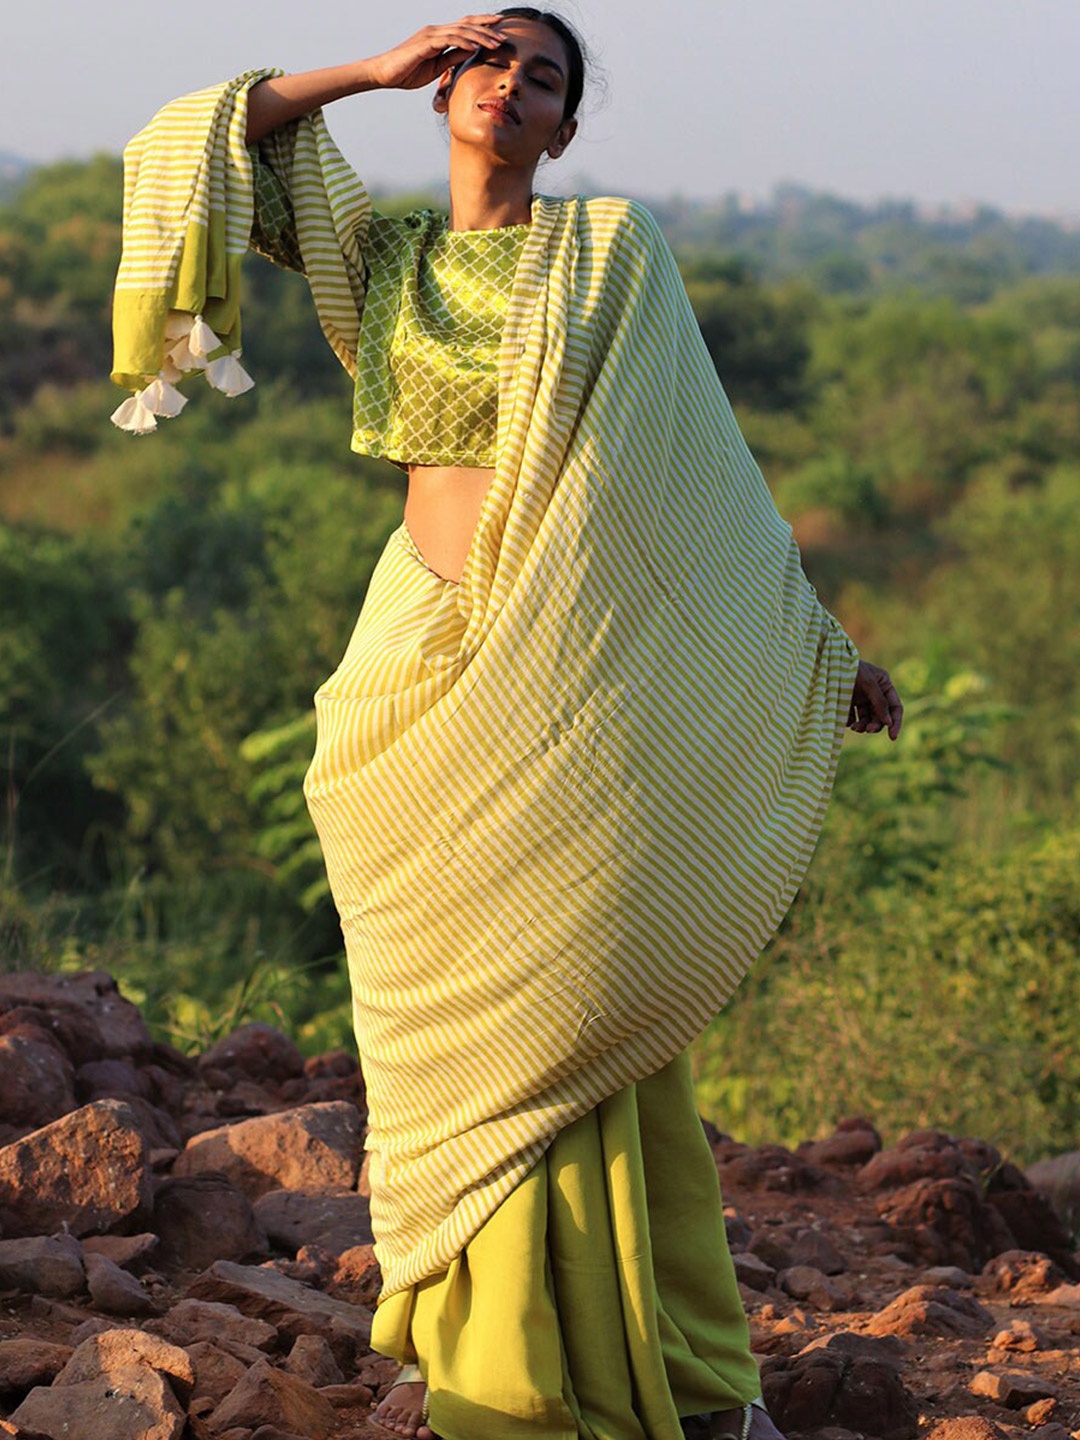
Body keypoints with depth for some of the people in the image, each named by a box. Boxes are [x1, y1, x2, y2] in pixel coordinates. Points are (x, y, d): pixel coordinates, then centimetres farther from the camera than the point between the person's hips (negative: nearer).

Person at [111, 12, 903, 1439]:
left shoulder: (612, 247, 3)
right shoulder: (376, 254, 10)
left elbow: (700, 466, 6)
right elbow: (198, 146, 5)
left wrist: (821, 645, 6)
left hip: (583, 679, -2)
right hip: (430, 673, 3)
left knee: (582, 1010, 0)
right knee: (446, 1012, 6)